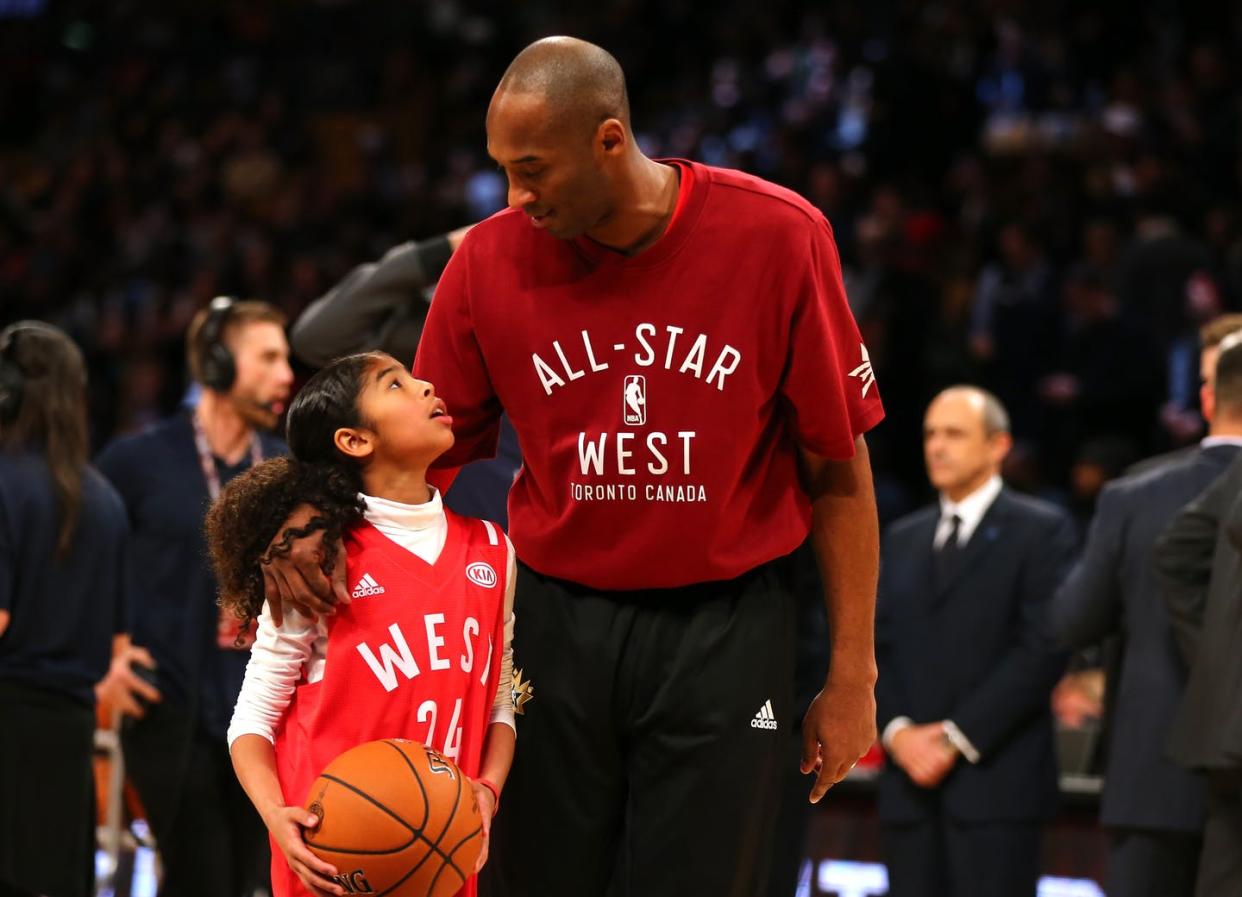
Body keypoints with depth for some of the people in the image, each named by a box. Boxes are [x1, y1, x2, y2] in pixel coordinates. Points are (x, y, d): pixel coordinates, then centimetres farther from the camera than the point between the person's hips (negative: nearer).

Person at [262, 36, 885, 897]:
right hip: (558, 623, 2)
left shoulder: (779, 237, -9)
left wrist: (853, 673, -2)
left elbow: (838, 468, -2)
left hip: (724, 631, -2)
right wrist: (316, 520, -11)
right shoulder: (490, 260, -3)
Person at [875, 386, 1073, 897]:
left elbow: (1043, 649, -8)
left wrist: (957, 737, -12)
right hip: (911, 780, 5)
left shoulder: (1040, 531, 1)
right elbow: (876, 647, 15)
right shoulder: (902, 539, 20)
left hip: (996, 780, -5)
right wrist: (898, 730, -4)